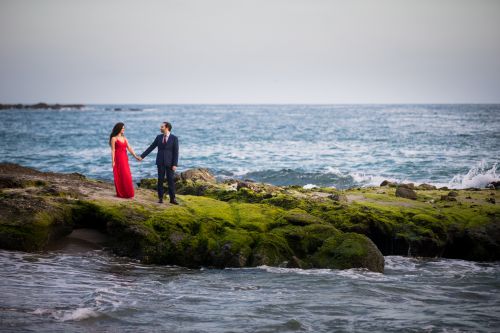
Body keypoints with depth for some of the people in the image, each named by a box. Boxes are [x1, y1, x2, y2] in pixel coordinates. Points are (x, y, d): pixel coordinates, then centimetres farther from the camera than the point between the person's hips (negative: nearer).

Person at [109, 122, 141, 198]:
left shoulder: (124, 138, 13)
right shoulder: (114, 138, -4)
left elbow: (129, 148, 9)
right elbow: (113, 150, -8)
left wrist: (136, 156, 0)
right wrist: (113, 161, -13)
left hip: (125, 159, 6)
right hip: (118, 159, -6)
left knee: (126, 176, 6)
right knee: (119, 176, -3)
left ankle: (127, 193, 13)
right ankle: (120, 193, 3)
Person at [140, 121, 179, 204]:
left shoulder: (174, 138, -5)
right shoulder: (159, 137, 5)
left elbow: (176, 152, -7)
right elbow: (151, 148, 9)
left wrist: (175, 164, -13)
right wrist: (142, 156, 4)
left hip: (169, 162, -3)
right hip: (160, 162, 3)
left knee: (171, 180, -2)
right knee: (160, 180, 3)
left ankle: (172, 199, 2)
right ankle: (160, 198, 8)